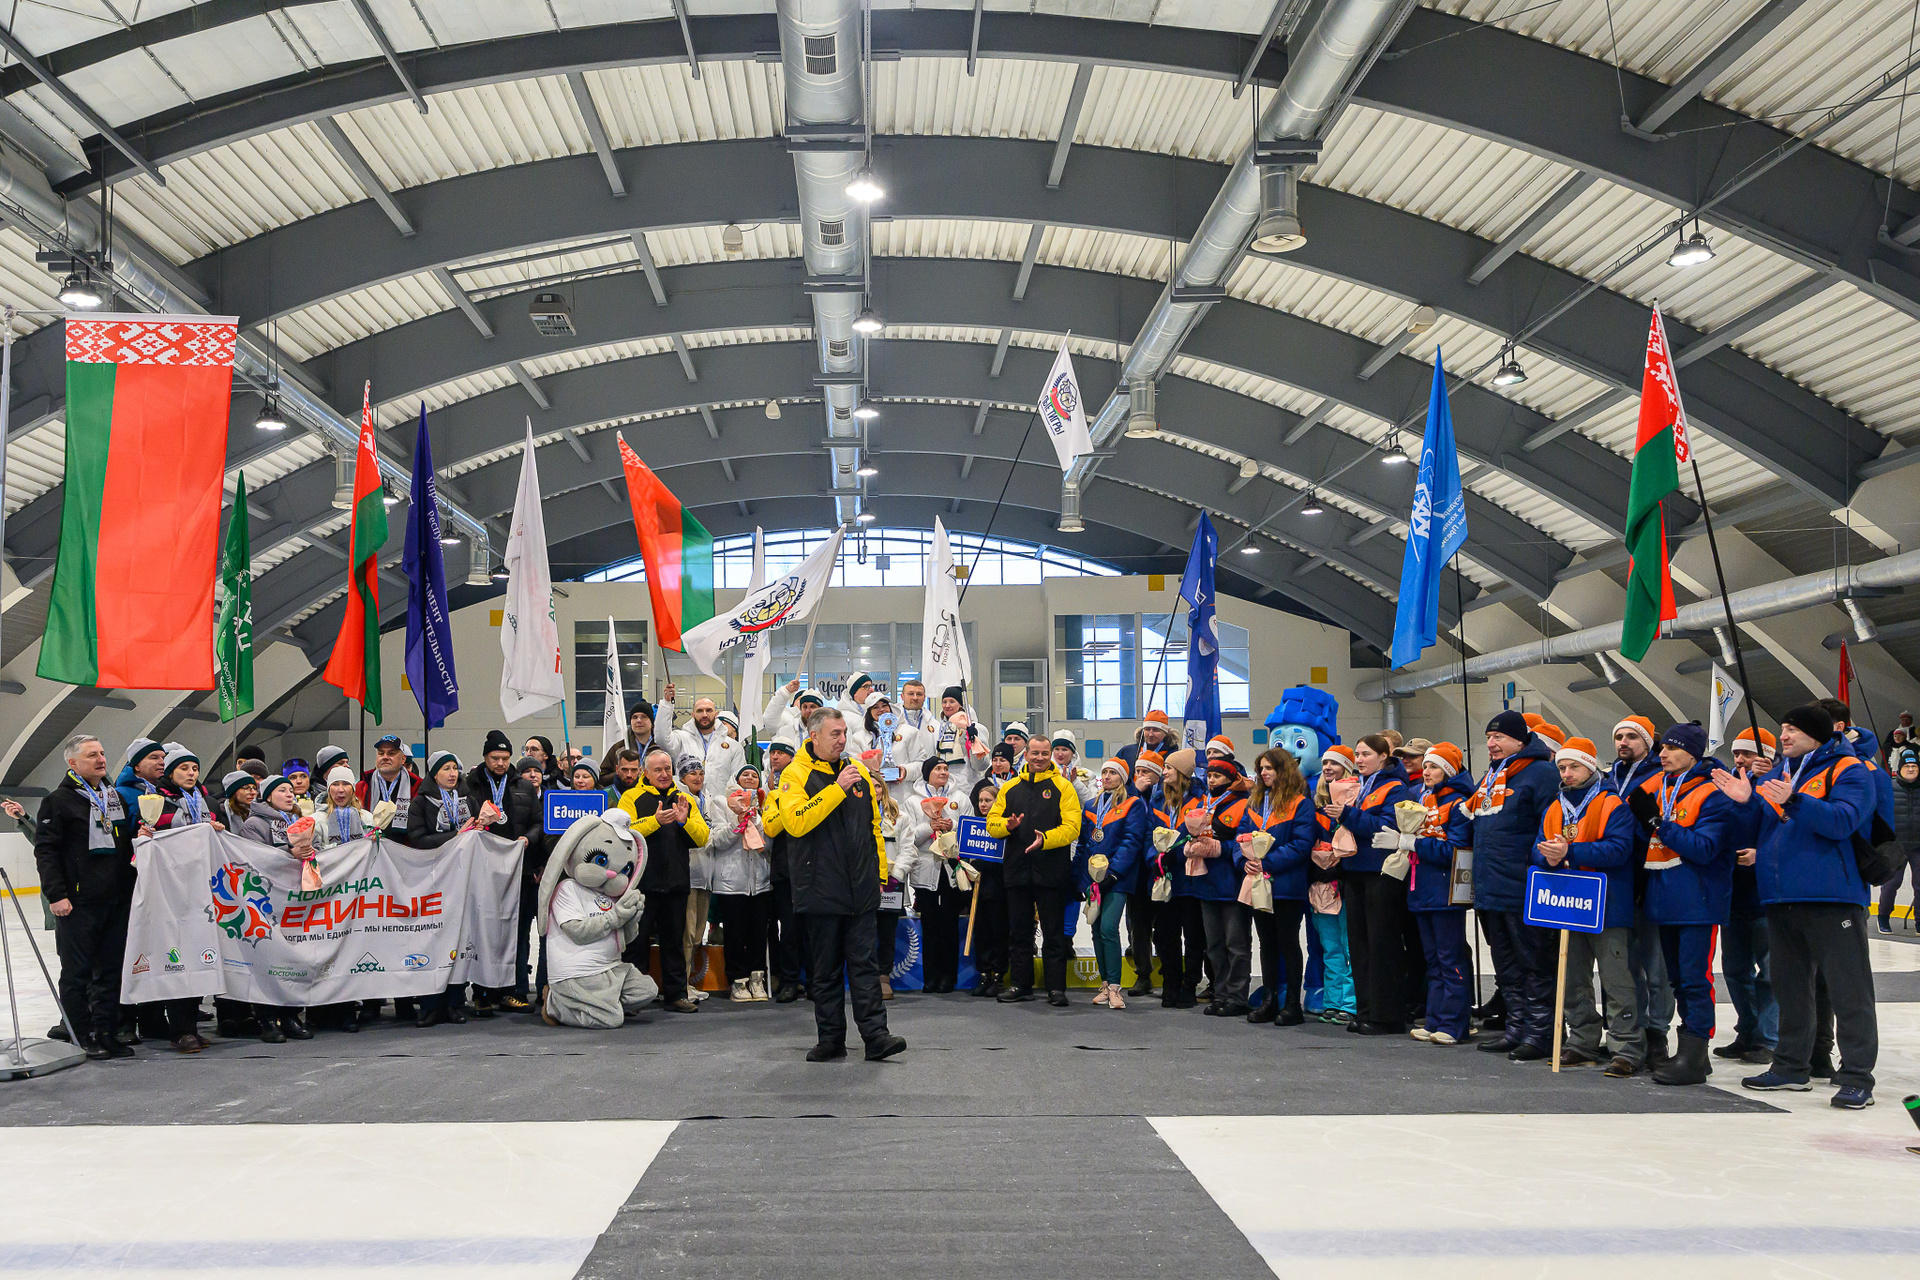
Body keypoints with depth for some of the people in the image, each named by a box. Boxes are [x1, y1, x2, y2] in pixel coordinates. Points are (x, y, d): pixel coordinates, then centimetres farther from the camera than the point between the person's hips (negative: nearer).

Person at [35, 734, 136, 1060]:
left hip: (116, 900, 6)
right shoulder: (58, 801, -3)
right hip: (77, 903, -6)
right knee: (77, 972, 1)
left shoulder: (116, 798, 17)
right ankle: (81, 1036, 8)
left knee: (110, 970, 8)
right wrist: (56, 894, -14)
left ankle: (105, 1032, 15)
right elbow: (45, 850, -8)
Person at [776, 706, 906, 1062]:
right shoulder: (796, 774, -4)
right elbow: (795, 821, -20)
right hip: (821, 891, -3)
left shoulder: (858, 771, 12)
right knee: (826, 969, 6)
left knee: (865, 964, 1)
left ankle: (875, 1035, 0)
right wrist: (837, 788, -21)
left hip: (861, 890, 3)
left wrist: (879, 872, 13)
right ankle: (830, 1039, 15)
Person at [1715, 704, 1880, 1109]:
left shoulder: (1848, 771, -4)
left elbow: (1842, 820, -20)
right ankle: (1791, 1066, 23)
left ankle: (1856, 1077, -3)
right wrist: (1746, 802, -4)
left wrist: (1794, 802, -31)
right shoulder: (1776, 774, 17)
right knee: (1790, 986, 14)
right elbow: (1757, 830, 15)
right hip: (1781, 899, 7)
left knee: (1848, 989, -5)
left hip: (1832, 897, -7)